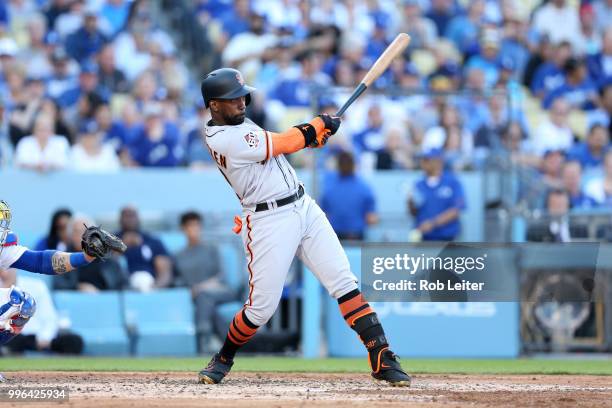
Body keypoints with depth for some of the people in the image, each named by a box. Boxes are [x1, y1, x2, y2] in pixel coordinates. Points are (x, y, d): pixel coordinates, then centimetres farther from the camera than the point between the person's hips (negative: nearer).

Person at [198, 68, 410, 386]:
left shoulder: (240, 124, 14)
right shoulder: (224, 139, -17)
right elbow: (284, 144, -13)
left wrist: (313, 134, -3)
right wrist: (320, 123, 3)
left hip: (304, 207, 8)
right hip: (269, 223, -8)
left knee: (344, 283, -3)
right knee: (261, 308, -4)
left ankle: (382, 359, -6)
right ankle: (223, 360, 23)